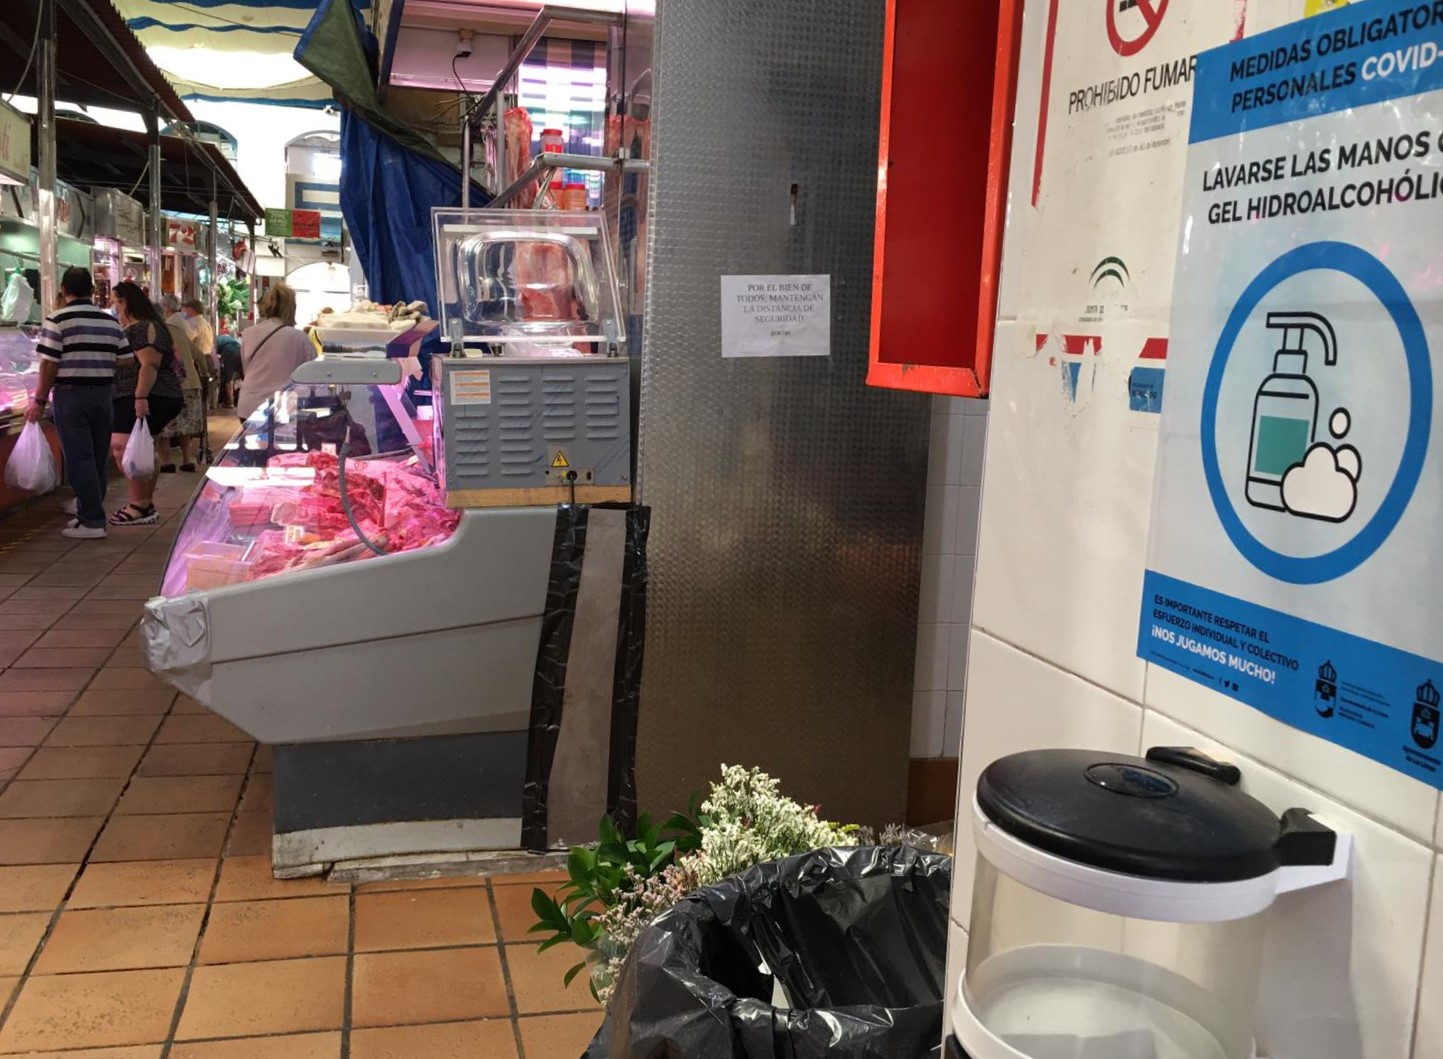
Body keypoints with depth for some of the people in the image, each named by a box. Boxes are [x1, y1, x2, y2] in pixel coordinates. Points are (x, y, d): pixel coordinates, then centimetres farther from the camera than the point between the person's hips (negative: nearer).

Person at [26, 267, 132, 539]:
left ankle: (92, 522, -4)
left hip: (71, 395, -5)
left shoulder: (58, 320, -8)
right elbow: (126, 361, 4)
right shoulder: (111, 321, 6)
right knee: (97, 458, 12)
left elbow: (49, 365, -12)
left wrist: (39, 400, -4)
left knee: (79, 459, -2)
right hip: (103, 394, 5)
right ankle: (89, 511, 22)